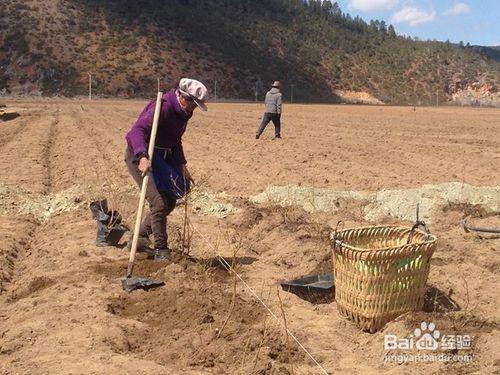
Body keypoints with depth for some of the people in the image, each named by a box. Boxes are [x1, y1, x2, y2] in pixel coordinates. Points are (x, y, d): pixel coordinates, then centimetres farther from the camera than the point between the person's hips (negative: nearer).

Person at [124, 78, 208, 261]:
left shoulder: (182, 112, 7)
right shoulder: (163, 107, -23)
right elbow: (137, 130, -34)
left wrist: (182, 165, 12)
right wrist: (143, 156, -49)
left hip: (161, 157, 10)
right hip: (140, 157, -10)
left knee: (170, 201, 12)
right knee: (158, 203, -14)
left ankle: (139, 239, 25)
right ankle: (161, 251, -2)